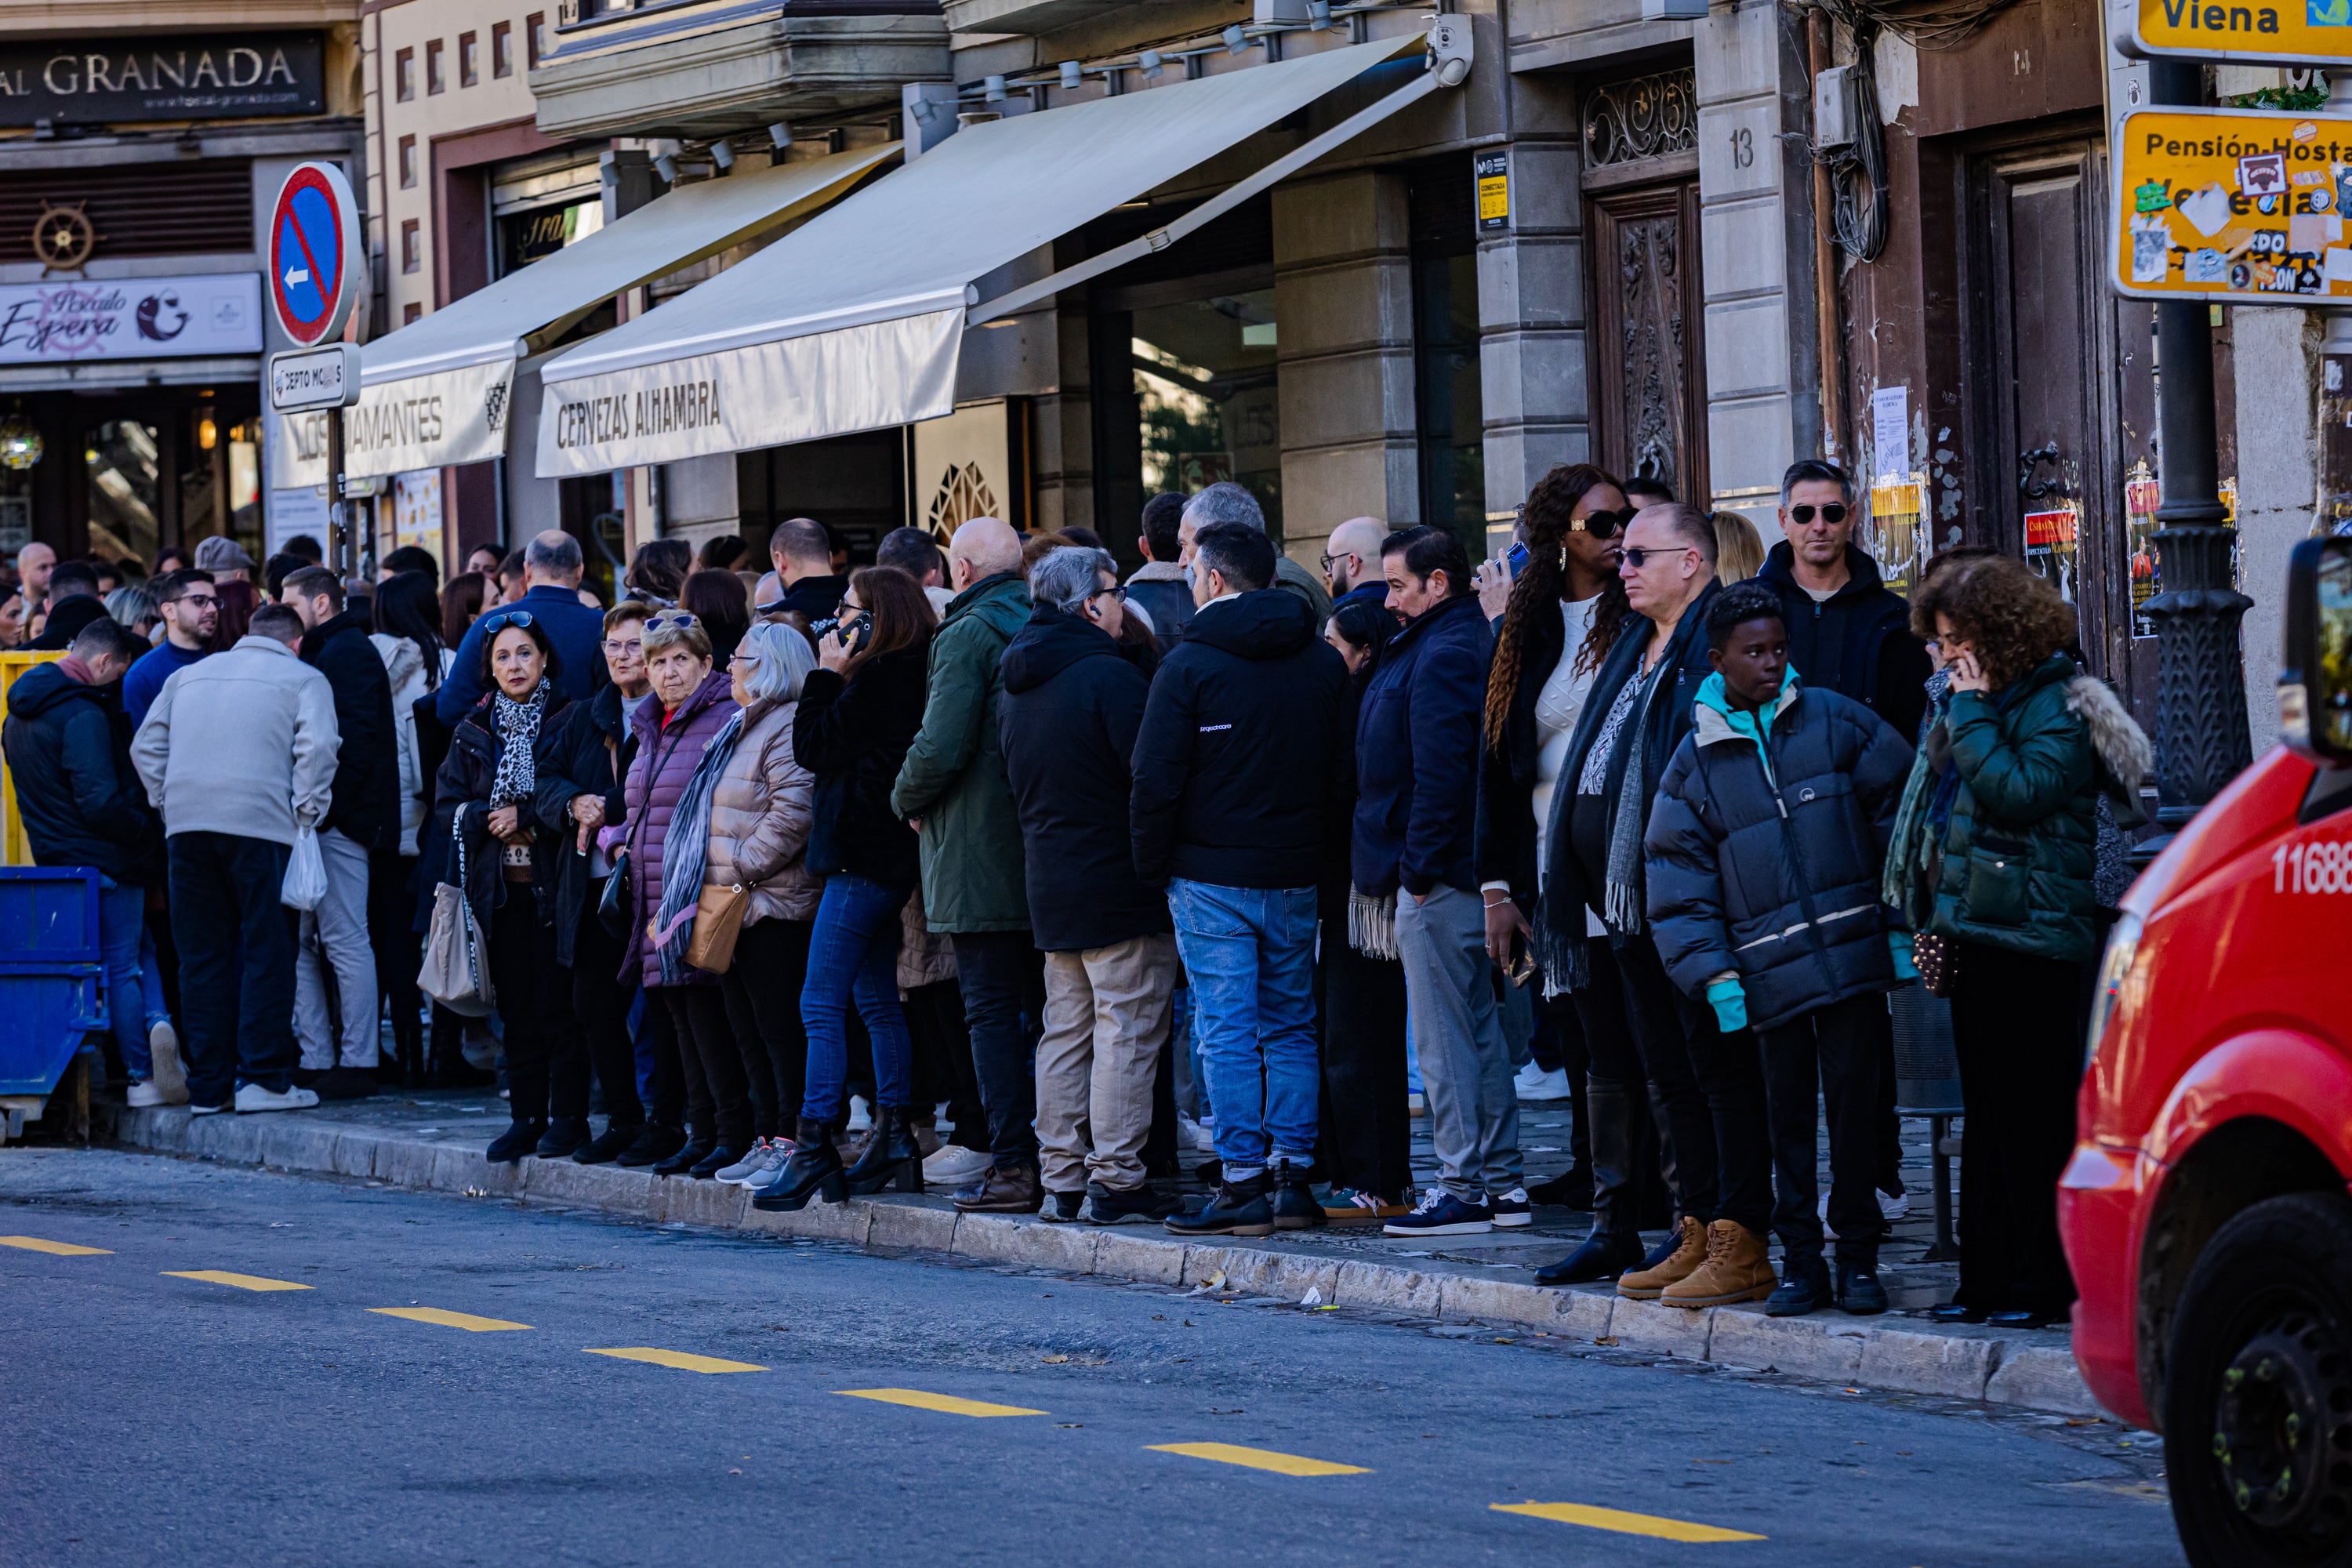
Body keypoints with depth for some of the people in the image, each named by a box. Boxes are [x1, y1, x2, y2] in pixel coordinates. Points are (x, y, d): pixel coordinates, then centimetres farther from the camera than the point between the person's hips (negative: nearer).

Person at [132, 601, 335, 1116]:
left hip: (186, 823, 4)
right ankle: (264, 1078, -4)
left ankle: (208, 1086, 9)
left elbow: (146, 745, 16)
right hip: (259, 820, -4)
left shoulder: (191, 675, 22)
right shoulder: (303, 679, 8)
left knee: (202, 957, 8)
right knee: (267, 952, 1)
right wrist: (307, 813, 0)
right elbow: (316, 747, -7)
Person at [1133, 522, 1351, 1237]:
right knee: (1291, 1028, 11)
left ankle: (1242, 1184, -4)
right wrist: (1324, 854, 15)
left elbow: (1156, 779, -10)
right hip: (1296, 880, 5)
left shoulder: (1190, 663, -9)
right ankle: (1294, 1179, 7)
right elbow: (1345, 774, 10)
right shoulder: (1324, 663, 7)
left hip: (1212, 878, -5)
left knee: (1227, 1034, -2)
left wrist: (1151, 864, 1)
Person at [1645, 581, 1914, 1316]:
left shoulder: (1837, 723, 3)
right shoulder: (1694, 765, 6)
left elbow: (1898, 812, 7)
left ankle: (1858, 1256, 10)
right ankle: (1799, 1261, 13)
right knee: (1788, 1111, 5)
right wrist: (1714, 977, -3)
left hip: (1853, 954, -1)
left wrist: (1903, 926, 4)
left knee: (1853, 1099, 1)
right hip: (1770, 972, 1)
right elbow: (1679, 885, 7)